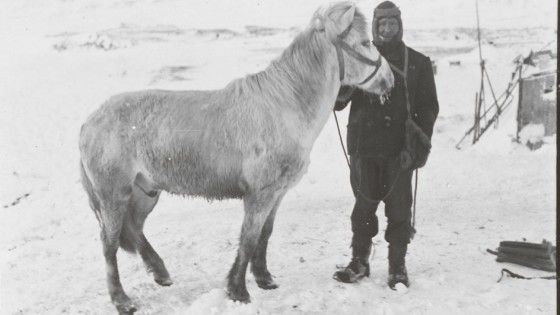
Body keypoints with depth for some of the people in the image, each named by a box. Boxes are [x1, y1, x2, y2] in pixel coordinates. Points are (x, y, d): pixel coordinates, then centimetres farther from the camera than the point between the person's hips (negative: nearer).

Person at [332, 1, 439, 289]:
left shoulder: (417, 63, 7)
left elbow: (428, 107, 5)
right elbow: (338, 102, 6)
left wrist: (421, 143, -8)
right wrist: (340, 90, -18)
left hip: (399, 149, -1)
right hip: (364, 146, 1)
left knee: (399, 208, 3)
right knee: (364, 205, 8)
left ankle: (397, 266, 15)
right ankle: (359, 261, 21)